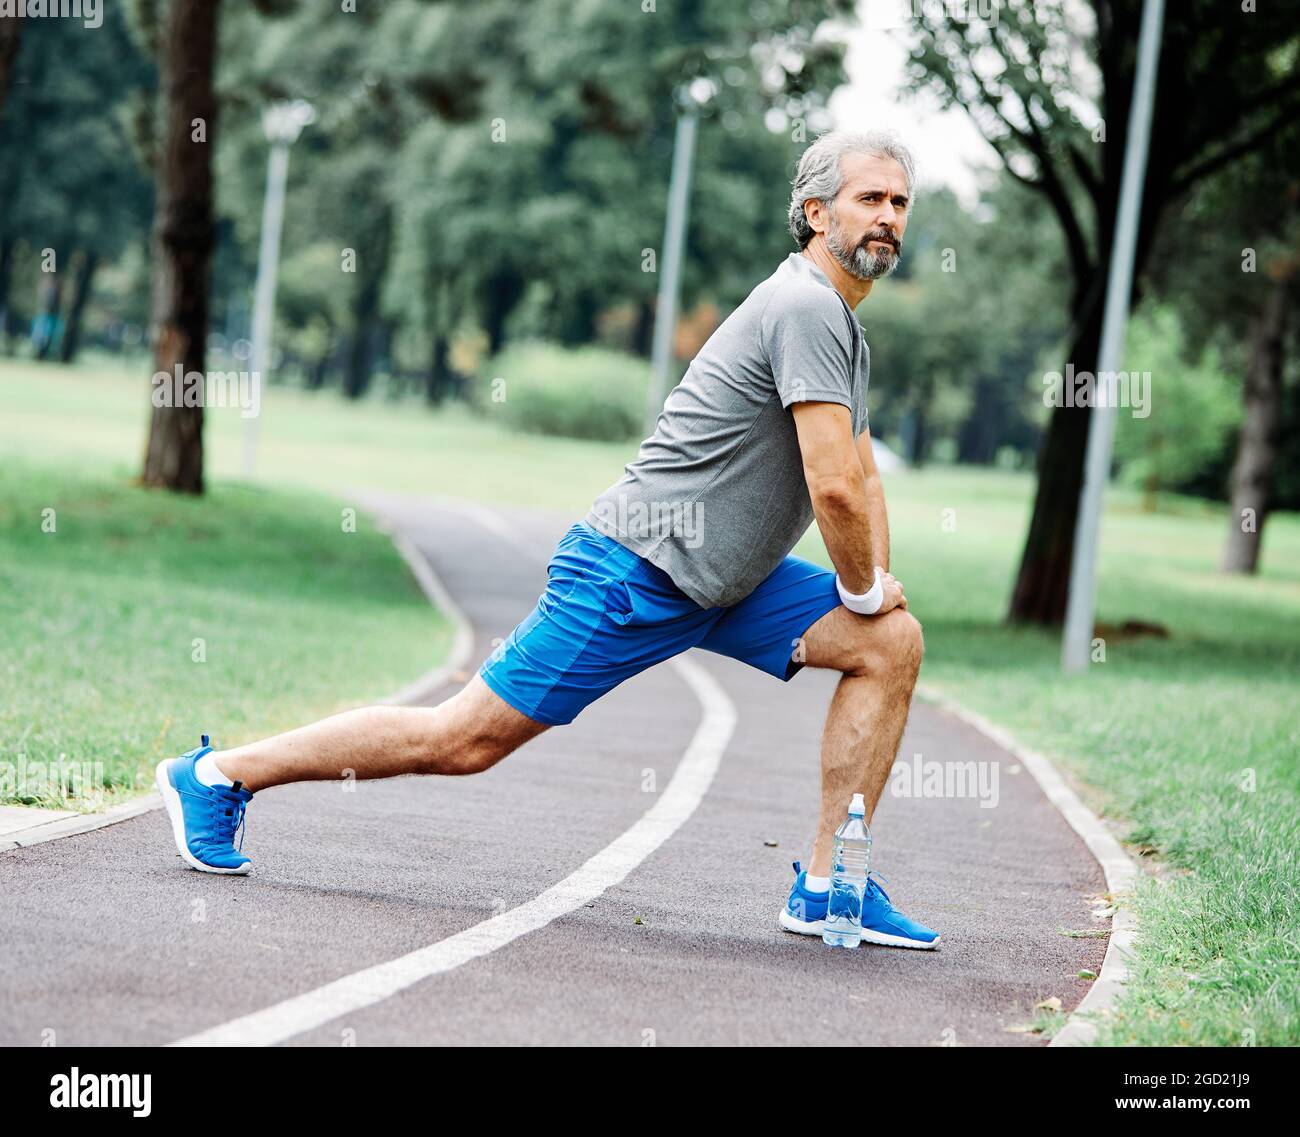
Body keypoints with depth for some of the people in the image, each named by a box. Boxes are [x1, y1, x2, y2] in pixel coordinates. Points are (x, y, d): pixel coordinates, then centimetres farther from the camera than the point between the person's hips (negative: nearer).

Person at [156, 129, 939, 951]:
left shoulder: (844, 328, 14)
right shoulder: (806, 309, -18)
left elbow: (862, 476, 24)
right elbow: (832, 487, -23)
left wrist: (875, 585, 9)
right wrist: (864, 590, -7)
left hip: (719, 580, 10)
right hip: (632, 574, -9)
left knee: (892, 643, 1)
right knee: (461, 739, -6)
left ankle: (828, 889, 1)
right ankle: (216, 775, 7)